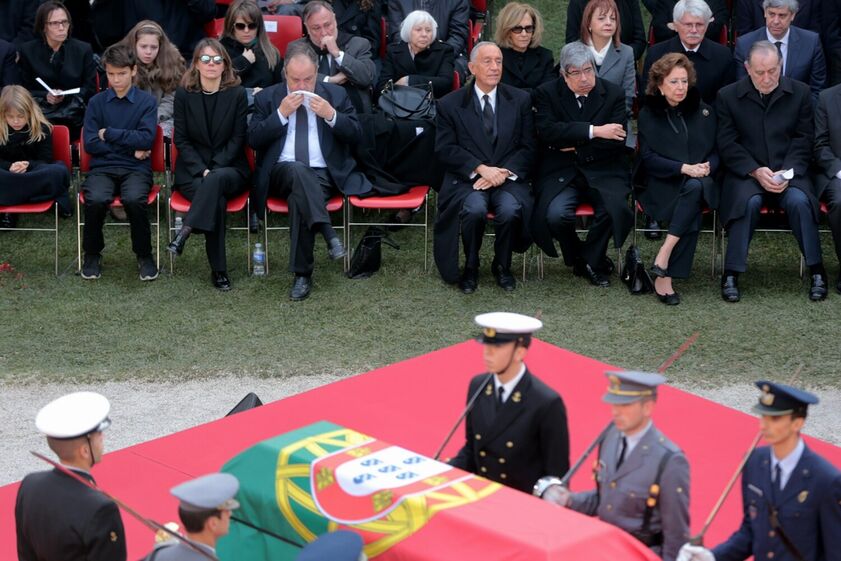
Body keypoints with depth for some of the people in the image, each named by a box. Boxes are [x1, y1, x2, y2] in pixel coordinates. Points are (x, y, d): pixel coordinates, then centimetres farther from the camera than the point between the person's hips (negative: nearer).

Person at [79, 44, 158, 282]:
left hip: (136, 168, -1)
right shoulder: (96, 102, 10)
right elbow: (90, 144, 1)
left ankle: (144, 254, -9)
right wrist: (131, 147, -4)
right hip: (102, 167, 1)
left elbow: (146, 139, -7)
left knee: (134, 199, -34)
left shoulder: (147, 102, 7)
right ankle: (92, 253, -5)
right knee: (96, 199, -32)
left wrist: (109, 134, -5)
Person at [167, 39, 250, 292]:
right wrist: (201, 169, -13)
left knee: (217, 180, -37)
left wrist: (215, 169, -13)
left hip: (230, 169, 0)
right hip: (192, 170, 0)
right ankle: (219, 270, -30)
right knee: (216, 198, -32)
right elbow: (181, 139, 2)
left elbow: (238, 138, 0)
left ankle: (185, 232, -38)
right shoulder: (184, 94, 4)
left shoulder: (237, 94, 3)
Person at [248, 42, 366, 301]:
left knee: (299, 197, -35)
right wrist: (281, 113, -7)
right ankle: (328, 232, -43)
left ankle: (302, 275, -33)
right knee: (297, 170, -38)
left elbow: (356, 135, 7)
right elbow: (253, 140, 3)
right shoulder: (267, 98, 13)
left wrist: (331, 115, -9)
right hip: (282, 173, 0)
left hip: (324, 175, 0)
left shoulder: (336, 94, 13)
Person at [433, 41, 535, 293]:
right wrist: (481, 169, -16)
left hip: (508, 176, 1)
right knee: (474, 208, -33)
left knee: (510, 209, -31)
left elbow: (528, 147, 6)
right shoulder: (450, 104, 6)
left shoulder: (520, 100, 10)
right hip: (467, 179, -1)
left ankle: (502, 266, -3)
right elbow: (445, 149, -2)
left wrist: (505, 172, -12)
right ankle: (470, 268, -7)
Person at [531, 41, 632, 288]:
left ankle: (590, 259, -2)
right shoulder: (547, 94, 3)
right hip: (560, 173, -1)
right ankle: (577, 258, 3)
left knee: (614, 209, -30)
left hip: (603, 171, 1)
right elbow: (547, 131, -14)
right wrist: (594, 131, -18)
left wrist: (576, 146, -10)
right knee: (556, 214, -29)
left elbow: (617, 142, -4)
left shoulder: (613, 94, 5)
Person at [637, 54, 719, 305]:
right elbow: (648, 159, -3)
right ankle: (666, 275, -34)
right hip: (662, 185, -2)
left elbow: (716, 151, 13)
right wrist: (684, 168, -17)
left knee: (695, 187, -36)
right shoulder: (648, 114, 6)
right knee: (692, 211, -34)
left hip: (701, 181, 2)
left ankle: (664, 263, -38)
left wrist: (707, 167, -11)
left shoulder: (703, 111, 14)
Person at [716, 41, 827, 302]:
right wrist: (756, 171, -15)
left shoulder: (800, 92, 6)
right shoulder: (728, 96, 3)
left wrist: (787, 172, -11)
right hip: (745, 172, -1)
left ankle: (816, 271, -17)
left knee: (799, 200, -30)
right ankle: (731, 274, -25)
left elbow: (804, 140, 5)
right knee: (749, 201, -33)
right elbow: (727, 143, -1)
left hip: (788, 171, 1)